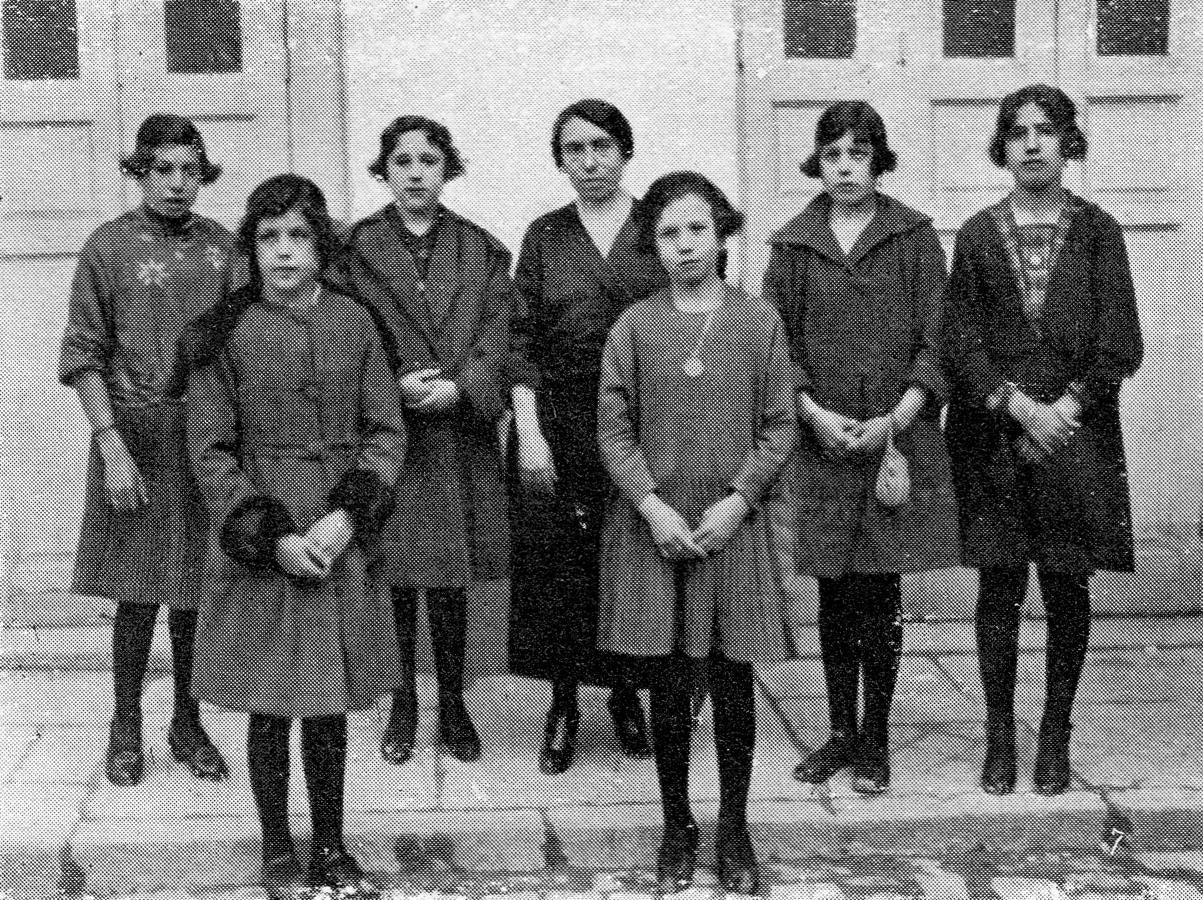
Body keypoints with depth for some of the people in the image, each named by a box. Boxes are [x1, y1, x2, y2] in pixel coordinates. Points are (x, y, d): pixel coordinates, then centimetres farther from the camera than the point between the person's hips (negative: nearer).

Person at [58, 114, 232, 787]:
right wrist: (113, 447, -12)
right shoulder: (109, 246, -2)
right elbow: (84, 356, -4)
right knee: (138, 594, 3)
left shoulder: (224, 247, 7)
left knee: (199, 592, 9)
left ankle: (188, 724, 23)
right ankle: (126, 728, 19)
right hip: (136, 435, -3)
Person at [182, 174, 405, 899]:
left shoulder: (353, 322, 2)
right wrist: (272, 536, -12)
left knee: (330, 705, 10)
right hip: (260, 548, -2)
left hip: (341, 542, 2)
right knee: (270, 707, 6)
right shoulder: (224, 335, -3)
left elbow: (386, 431, 2)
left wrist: (348, 516, -11)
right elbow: (211, 451, -4)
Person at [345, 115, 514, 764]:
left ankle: (453, 706, 21)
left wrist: (458, 388, -15)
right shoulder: (357, 248, 3)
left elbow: (497, 337, 1)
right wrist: (394, 386, -16)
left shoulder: (481, 250, 8)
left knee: (451, 581, 8)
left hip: (460, 434, 1)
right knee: (395, 577, 4)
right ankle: (402, 709, 18)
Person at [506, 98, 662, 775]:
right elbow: (522, 341, 2)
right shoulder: (545, 236, 5)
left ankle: (628, 697, 22)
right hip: (559, 421, 1)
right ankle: (564, 707, 16)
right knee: (560, 566, 3)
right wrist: (530, 434, -7)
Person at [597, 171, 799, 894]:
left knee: (734, 685, 7)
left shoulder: (760, 321, 1)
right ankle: (678, 829, 22)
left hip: (736, 524, 0)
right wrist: (652, 503, -11)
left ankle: (735, 830, 22)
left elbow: (780, 428, 0)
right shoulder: (634, 326, 1)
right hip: (654, 527, 0)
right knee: (668, 688, 7)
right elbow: (614, 430, 0)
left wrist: (736, 499, -10)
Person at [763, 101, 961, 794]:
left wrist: (896, 419, -12)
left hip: (898, 436, -2)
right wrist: (814, 413, -9)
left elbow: (937, 340, -2)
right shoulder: (794, 244, 7)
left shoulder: (915, 236, 2)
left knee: (881, 595, 2)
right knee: (834, 595, 8)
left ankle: (876, 740, 13)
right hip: (820, 442, 2)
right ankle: (842, 732, 21)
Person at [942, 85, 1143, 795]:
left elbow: (1121, 345, -1)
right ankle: (1000, 737, 15)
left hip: (1078, 436, 0)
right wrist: (1020, 406, -13)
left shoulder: (1098, 232, 4)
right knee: (1000, 589, 3)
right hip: (993, 438, 0)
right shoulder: (978, 236, 5)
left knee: (1068, 590, 5)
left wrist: (1065, 408, -12)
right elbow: (961, 343, -1)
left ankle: (1056, 737, 18)